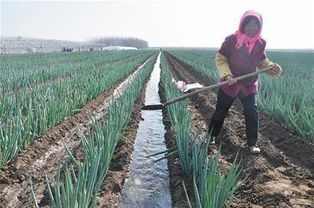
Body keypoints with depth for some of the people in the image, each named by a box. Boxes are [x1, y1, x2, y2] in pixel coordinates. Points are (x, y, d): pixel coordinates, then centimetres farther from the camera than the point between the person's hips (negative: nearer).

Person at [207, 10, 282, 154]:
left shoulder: (261, 43, -3)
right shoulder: (232, 40, -16)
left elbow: (262, 61, 11)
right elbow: (220, 59, -10)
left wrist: (272, 67, -9)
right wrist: (227, 75, -24)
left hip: (249, 85, 3)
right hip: (229, 84, -2)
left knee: (252, 113, -2)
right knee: (220, 111, 10)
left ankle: (252, 143, 17)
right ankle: (211, 136, 32)